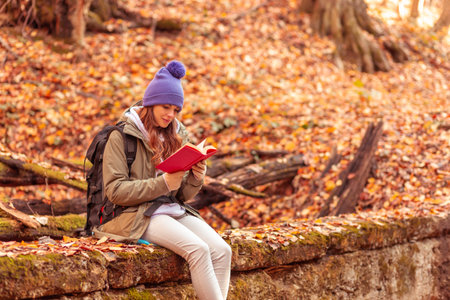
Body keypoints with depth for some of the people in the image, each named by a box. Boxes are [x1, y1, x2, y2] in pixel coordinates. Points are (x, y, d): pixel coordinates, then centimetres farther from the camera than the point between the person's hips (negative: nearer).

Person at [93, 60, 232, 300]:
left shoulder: (175, 137, 14)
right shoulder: (121, 137, -4)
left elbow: (182, 195, 14)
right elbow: (115, 191, -12)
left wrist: (195, 179, -8)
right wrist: (162, 184, -18)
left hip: (174, 210, 6)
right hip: (139, 215, -6)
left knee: (222, 250, -18)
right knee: (198, 249, -28)